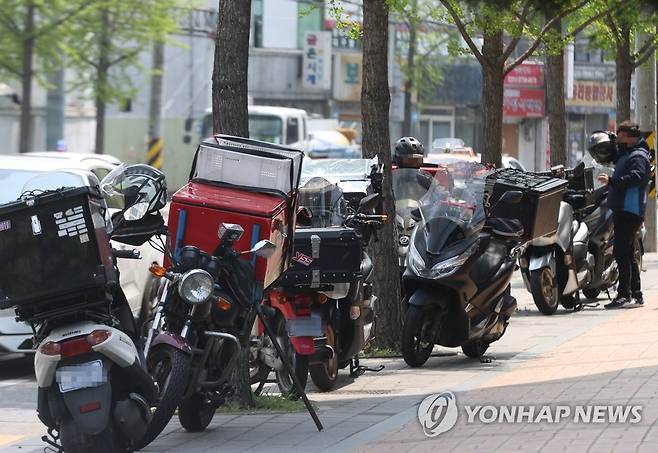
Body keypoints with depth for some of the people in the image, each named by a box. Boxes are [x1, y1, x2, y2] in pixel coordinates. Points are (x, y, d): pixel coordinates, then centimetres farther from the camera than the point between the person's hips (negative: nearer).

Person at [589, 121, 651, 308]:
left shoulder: (638, 156, -10)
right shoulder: (626, 154, 21)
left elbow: (636, 177, -27)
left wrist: (612, 181, -33)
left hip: (630, 210, -11)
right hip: (623, 209, 11)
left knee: (621, 252, -16)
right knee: (628, 252, 15)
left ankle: (624, 293, -18)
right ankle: (637, 294, 21)